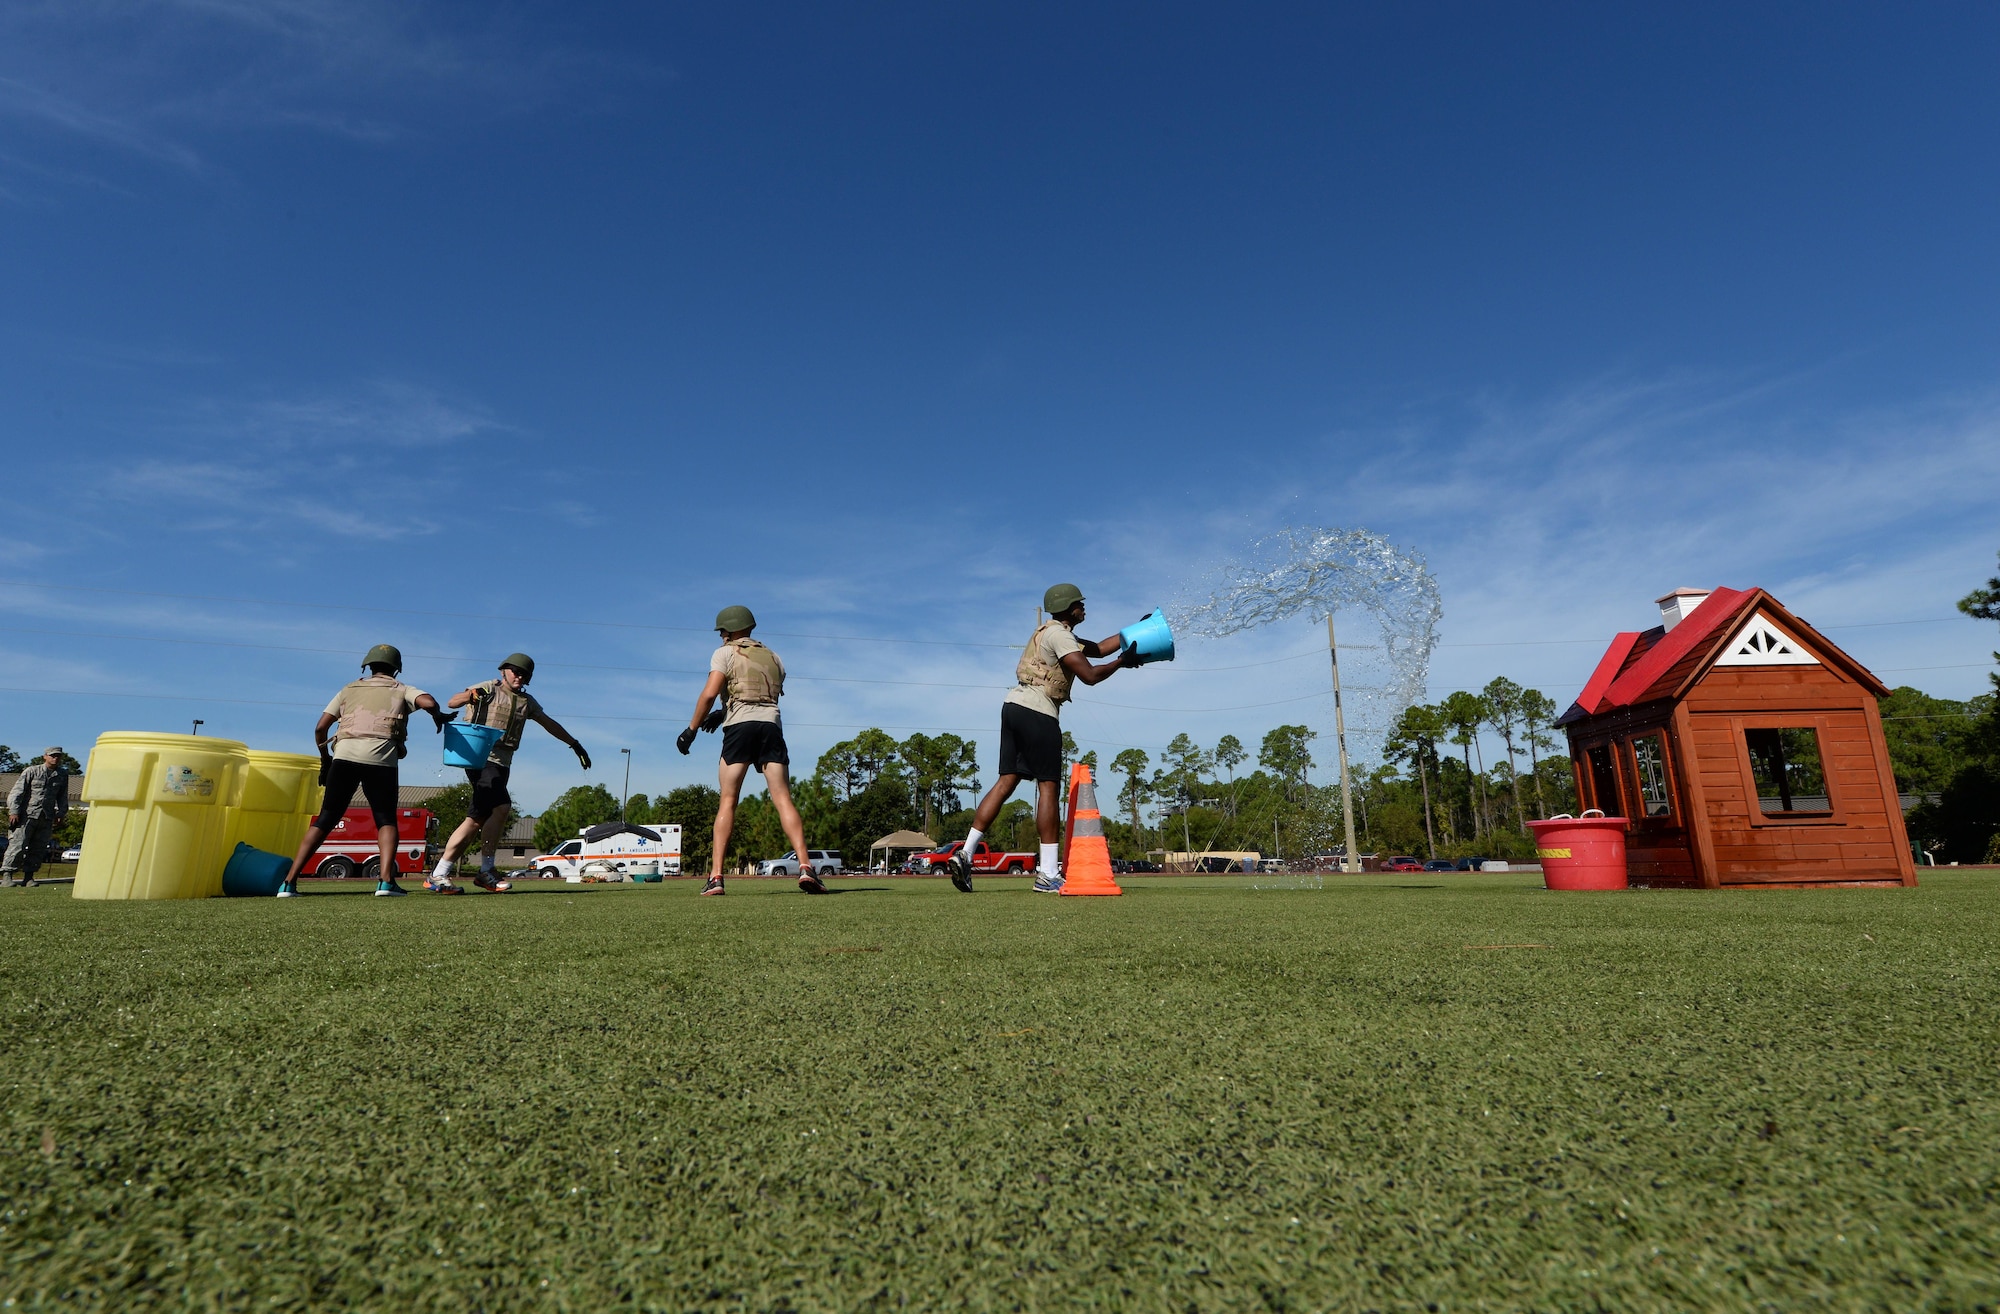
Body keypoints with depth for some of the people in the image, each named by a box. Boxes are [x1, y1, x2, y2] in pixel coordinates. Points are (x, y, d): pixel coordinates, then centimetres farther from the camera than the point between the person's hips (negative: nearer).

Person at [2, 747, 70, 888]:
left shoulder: (63, 775, 12)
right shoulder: (31, 771, 0)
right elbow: (17, 791, -3)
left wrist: (60, 814, 11)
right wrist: (13, 812, -12)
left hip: (47, 818, 4)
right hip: (26, 815, -4)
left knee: (38, 848, 4)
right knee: (18, 846, -9)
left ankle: (28, 877, 10)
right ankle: (7, 875, -3)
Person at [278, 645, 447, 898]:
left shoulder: (349, 690, 25)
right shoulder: (401, 690, 18)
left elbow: (320, 728, 19)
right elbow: (428, 702, -4)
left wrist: (325, 760, 31)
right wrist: (439, 717, 17)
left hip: (344, 755, 2)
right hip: (381, 759, -2)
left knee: (325, 820, 11)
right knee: (386, 820, 8)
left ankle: (289, 882, 6)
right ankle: (385, 881, -10)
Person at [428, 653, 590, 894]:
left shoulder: (527, 701, 18)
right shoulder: (489, 689, 1)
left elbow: (549, 723, 27)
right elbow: (452, 702, -9)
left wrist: (575, 745, 27)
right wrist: (471, 695, -31)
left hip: (502, 763, 7)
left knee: (477, 819, 3)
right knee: (502, 808, -21)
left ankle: (438, 877, 8)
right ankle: (486, 872, -12)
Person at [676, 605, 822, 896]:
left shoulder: (726, 653, 9)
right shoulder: (773, 658, 24)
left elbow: (709, 694, -4)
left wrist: (691, 729, 1)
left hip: (740, 727, -3)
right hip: (771, 725, 3)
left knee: (727, 801, 2)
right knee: (783, 799, -3)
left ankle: (716, 876, -3)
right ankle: (805, 866, -18)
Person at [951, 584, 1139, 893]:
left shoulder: (1057, 633, 25)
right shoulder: (1059, 635, -6)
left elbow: (1097, 648, 30)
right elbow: (1090, 675, -12)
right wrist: (1122, 662, 2)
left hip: (1015, 705, 10)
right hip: (1037, 711, -10)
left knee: (1007, 781, 7)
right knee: (1049, 786, -6)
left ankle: (965, 854, 1)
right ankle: (1047, 873, -5)